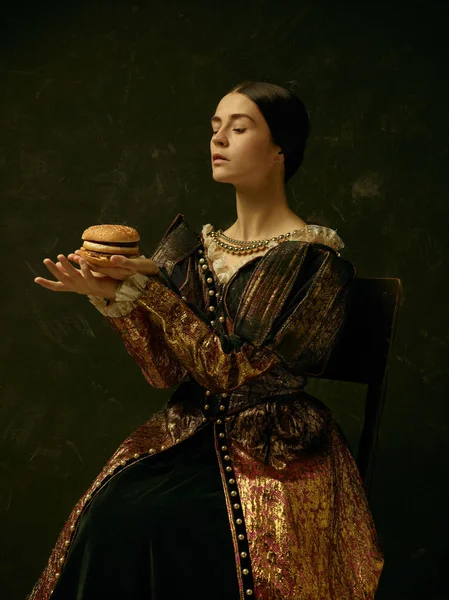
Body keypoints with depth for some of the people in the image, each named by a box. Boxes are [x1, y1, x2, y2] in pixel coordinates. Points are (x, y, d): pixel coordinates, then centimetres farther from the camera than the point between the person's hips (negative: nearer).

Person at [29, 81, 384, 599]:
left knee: (176, 529, -28)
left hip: (277, 447, -5)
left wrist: (150, 287, -21)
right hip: (192, 432, 5)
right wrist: (112, 297, -15)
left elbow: (236, 369, -16)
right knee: (110, 513, -21)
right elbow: (166, 372, 1)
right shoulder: (197, 247, 9)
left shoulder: (315, 258, -9)